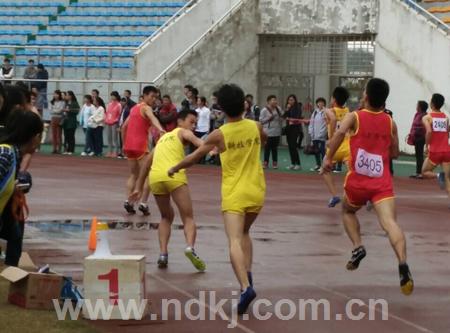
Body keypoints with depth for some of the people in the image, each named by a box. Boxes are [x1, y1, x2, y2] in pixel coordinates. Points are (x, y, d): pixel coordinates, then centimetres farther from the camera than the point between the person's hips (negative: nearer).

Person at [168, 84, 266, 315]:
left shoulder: (219, 135, -9)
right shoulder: (255, 127, 1)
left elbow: (193, 158, 1)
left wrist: (175, 168, 19)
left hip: (234, 193, -4)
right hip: (256, 191, 4)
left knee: (234, 241, -14)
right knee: (244, 233, 27)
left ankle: (245, 286, -32)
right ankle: (247, 273, 11)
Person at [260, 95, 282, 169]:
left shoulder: (278, 109, 6)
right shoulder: (264, 110, -7)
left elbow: (281, 119, 16)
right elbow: (261, 120, -9)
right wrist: (269, 118, -17)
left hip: (277, 132, 4)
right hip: (268, 132, -4)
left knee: (275, 148, 9)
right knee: (267, 148, 0)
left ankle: (275, 163, 15)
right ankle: (265, 163, 7)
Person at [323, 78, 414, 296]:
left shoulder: (354, 117, 1)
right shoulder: (390, 123, 10)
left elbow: (340, 132, -21)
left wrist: (329, 157, -15)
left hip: (357, 181, 0)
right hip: (382, 183, 1)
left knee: (348, 212, 29)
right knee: (390, 222, -17)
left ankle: (357, 247, 7)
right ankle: (403, 265, -39)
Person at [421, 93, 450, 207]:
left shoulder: (427, 117, -2)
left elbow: (429, 131, -19)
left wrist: (427, 146, -7)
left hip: (435, 151, -3)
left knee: (425, 172, 17)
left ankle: (439, 176, -14)